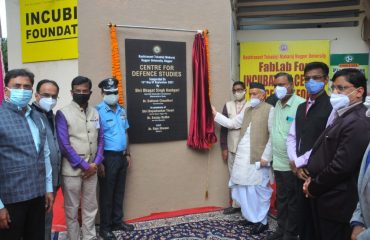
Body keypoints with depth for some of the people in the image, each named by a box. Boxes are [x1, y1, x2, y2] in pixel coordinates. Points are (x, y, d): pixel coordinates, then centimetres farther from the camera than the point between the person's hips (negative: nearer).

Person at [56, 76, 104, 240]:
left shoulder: (95, 113, 7)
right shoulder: (63, 114, -8)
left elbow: (100, 139, 9)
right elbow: (64, 145, -12)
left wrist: (96, 163, -4)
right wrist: (84, 165, -12)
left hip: (92, 169, 5)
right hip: (72, 170, -4)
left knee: (90, 207, 14)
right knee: (72, 208, 8)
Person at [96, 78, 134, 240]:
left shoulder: (122, 111, 9)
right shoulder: (98, 112, -13)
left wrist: (127, 154, 14)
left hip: (121, 156, 6)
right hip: (108, 157, -6)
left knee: (119, 191, 16)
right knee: (107, 193, 5)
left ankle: (117, 221, 31)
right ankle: (105, 227, 19)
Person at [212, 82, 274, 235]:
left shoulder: (269, 110, -7)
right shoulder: (247, 110, 17)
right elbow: (232, 124, 16)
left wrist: (265, 157, -15)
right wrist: (215, 114, 11)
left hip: (257, 158, -7)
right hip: (242, 157, 7)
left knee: (257, 190, 2)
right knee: (244, 189, 10)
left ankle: (262, 221, 18)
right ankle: (252, 216, 27)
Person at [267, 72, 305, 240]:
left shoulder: (301, 105, -15)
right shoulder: (277, 104, 10)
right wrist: (270, 155, 11)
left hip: (292, 164, -7)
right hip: (278, 162, 7)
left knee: (293, 201, 9)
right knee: (280, 198, 19)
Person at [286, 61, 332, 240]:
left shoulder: (331, 107, -13)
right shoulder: (301, 107, 13)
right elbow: (292, 137, 12)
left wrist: (298, 162, -12)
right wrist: (294, 162, -4)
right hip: (300, 171, 7)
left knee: (316, 219, 8)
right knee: (302, 214, 17)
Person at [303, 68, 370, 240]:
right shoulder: (341, 116, 11)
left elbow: (341, 166, -25)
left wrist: (313, 188, -12)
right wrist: (312, 178, 2)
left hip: (335, 203, -9)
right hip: (324, 198, 9)